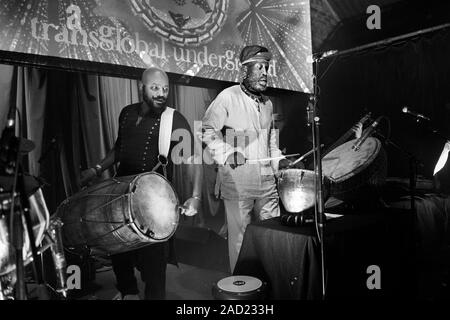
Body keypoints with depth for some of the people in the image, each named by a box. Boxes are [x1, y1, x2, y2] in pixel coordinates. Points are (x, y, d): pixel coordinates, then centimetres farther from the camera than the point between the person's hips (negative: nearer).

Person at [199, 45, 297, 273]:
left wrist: (279, 161, 11)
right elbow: (207, 130, -6)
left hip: (267, 181, 6)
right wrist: (226, 153, -18)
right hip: (237, 181, -6)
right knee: (239, 236, 2)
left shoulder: (267, 104, 18)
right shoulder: (228, 97, -4)